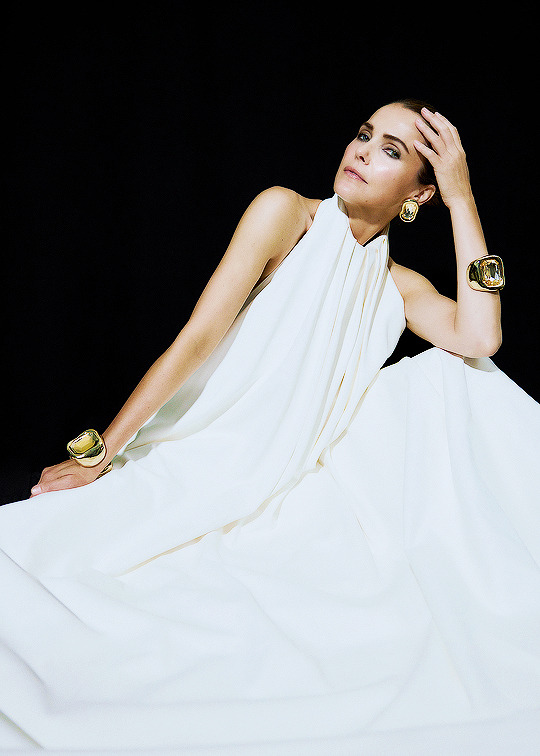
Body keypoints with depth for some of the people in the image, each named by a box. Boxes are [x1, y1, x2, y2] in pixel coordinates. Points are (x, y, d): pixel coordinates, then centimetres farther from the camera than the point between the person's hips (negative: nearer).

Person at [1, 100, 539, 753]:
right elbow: (198, 337, -11)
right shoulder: (286, 213, -3)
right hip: (200, 472, -3)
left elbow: (480, 338, -9)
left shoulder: (400, 286, 11)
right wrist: (99, 453, -14)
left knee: (449, 379, -12)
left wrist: (462, 198, -7)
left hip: (297, 494, 4)